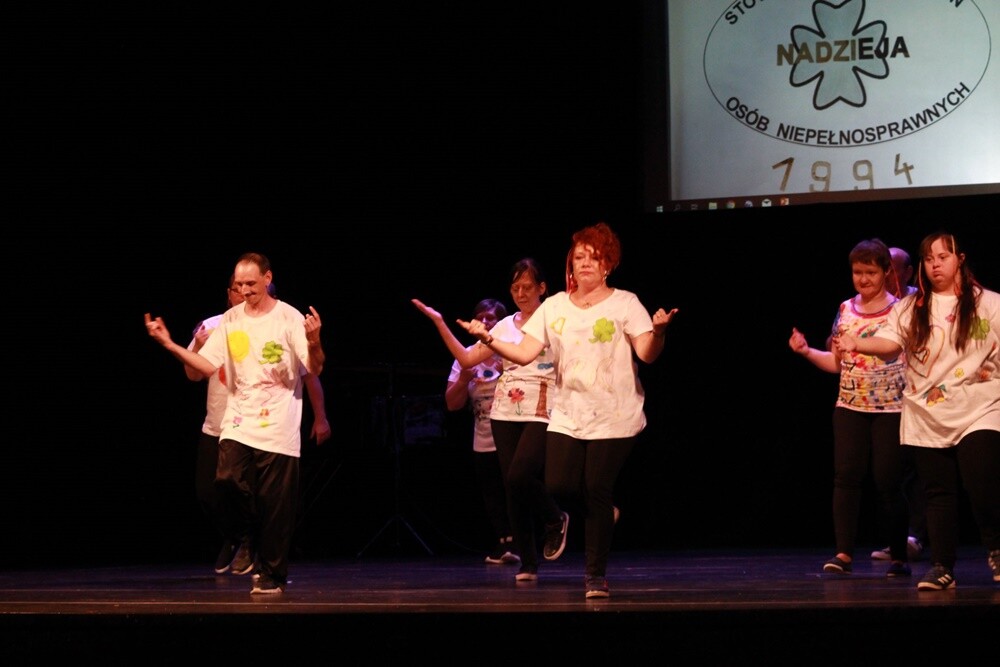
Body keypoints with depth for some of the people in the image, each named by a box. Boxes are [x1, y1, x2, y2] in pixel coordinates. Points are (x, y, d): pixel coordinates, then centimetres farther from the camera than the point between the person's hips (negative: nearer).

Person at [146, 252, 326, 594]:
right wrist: (170, 344, -1)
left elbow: (314, 369, -11)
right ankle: (248, 537, 8)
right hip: (238, 424, 3)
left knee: (275, 505, -3)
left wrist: (314, 342, -33)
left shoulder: (289, 318, -5)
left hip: (278, 428, -3)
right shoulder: (230, 320, 7)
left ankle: (272, 575, 11)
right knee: (229, 478, -19)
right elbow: (208, 366, 9)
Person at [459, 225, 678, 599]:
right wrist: (489, 340, -12)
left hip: (613, 417, -3)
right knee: (558, 486, -9)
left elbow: (647, 354, -13)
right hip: (567, 417, 3)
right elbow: (524, 354, 3)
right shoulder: (555, 306, 8)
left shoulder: (624, 304, -2)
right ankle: (601, 517, 25)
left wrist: (658, 331, -34)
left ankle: (596, 574, 7)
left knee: (596, 492, -6)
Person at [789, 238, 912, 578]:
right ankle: (843, 553, -5)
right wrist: (806, 351, 1)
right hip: (849, 407, 4)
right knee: (846, 476, -6)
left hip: (890, 409, -4)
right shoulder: (845, 310, 11)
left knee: (888, 482, -2)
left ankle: (899, 556, 10)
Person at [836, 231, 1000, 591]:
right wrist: (857, 343, -23)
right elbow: (889, 342, -7)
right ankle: (942, 567, 11)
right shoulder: (911, 308, 6)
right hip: (926, 417, 2)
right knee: (938, 493, 4)